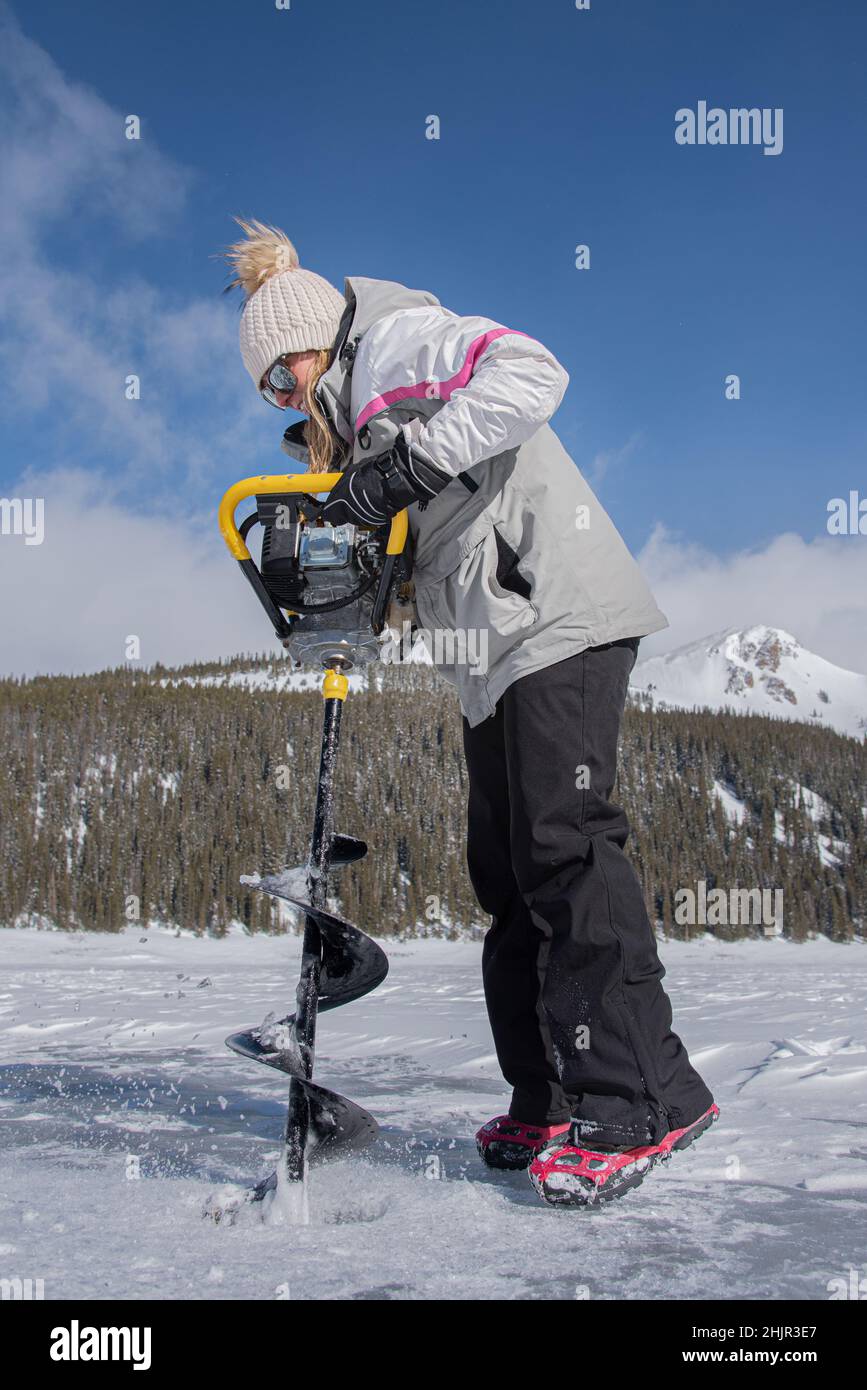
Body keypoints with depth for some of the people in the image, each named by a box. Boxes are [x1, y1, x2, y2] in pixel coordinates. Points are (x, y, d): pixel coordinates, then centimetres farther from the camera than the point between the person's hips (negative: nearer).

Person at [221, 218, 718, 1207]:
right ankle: (551, 1105, 10)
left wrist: (408, 464, -23)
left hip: (559, 620, -10)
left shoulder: (398, 340, -1)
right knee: (505, 866, 6)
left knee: (563, 844, -16)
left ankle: (641, 1099, -13)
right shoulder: (356, 414, 26)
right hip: (495, 656, 10)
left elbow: (529, 374, -20)